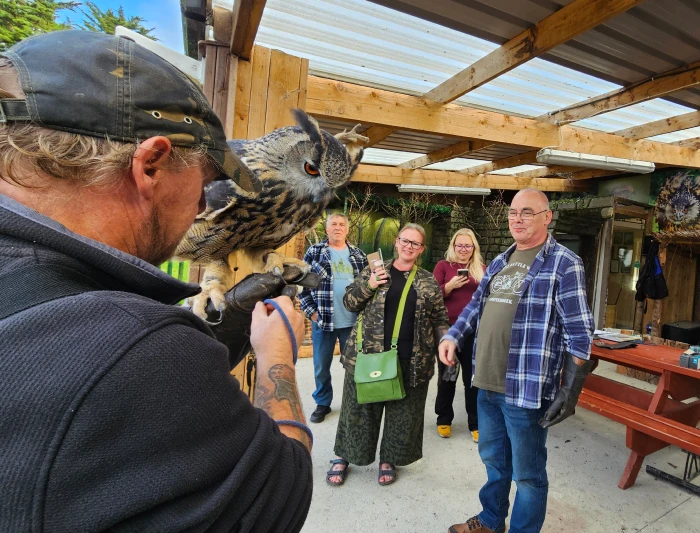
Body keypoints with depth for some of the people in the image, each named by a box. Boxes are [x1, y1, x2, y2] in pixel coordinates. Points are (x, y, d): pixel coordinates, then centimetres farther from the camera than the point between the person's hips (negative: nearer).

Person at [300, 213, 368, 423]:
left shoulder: (358, 255, 5)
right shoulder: (314, 252, -1)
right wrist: (311, 311, -8)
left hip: (353, 321, 2)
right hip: (323, 320, -1)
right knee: (321, 366, 13)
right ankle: (322, 403, 34)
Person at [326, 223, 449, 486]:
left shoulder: (429, 282, 6)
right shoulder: (373, 272, 2)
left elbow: (440, 319, 10)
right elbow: (350, 303, 2)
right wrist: (369, 285, -14)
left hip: (411, 362, 2)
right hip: (367, 356, -1)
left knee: (403, 415, 13)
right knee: (360, 410, 12)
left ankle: (389, 460, 37)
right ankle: (342, 456, 35)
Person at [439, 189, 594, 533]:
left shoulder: (564, 264, -9)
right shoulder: (499, 262, 12)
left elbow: (579, 333, -12)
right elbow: (476, 306, 18)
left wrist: (570, 389, -15)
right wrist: (452, 337, 3)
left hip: (526, 388, -7)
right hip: (487, 384, 7)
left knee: (527, 472, 11)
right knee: (492, 458, 23)